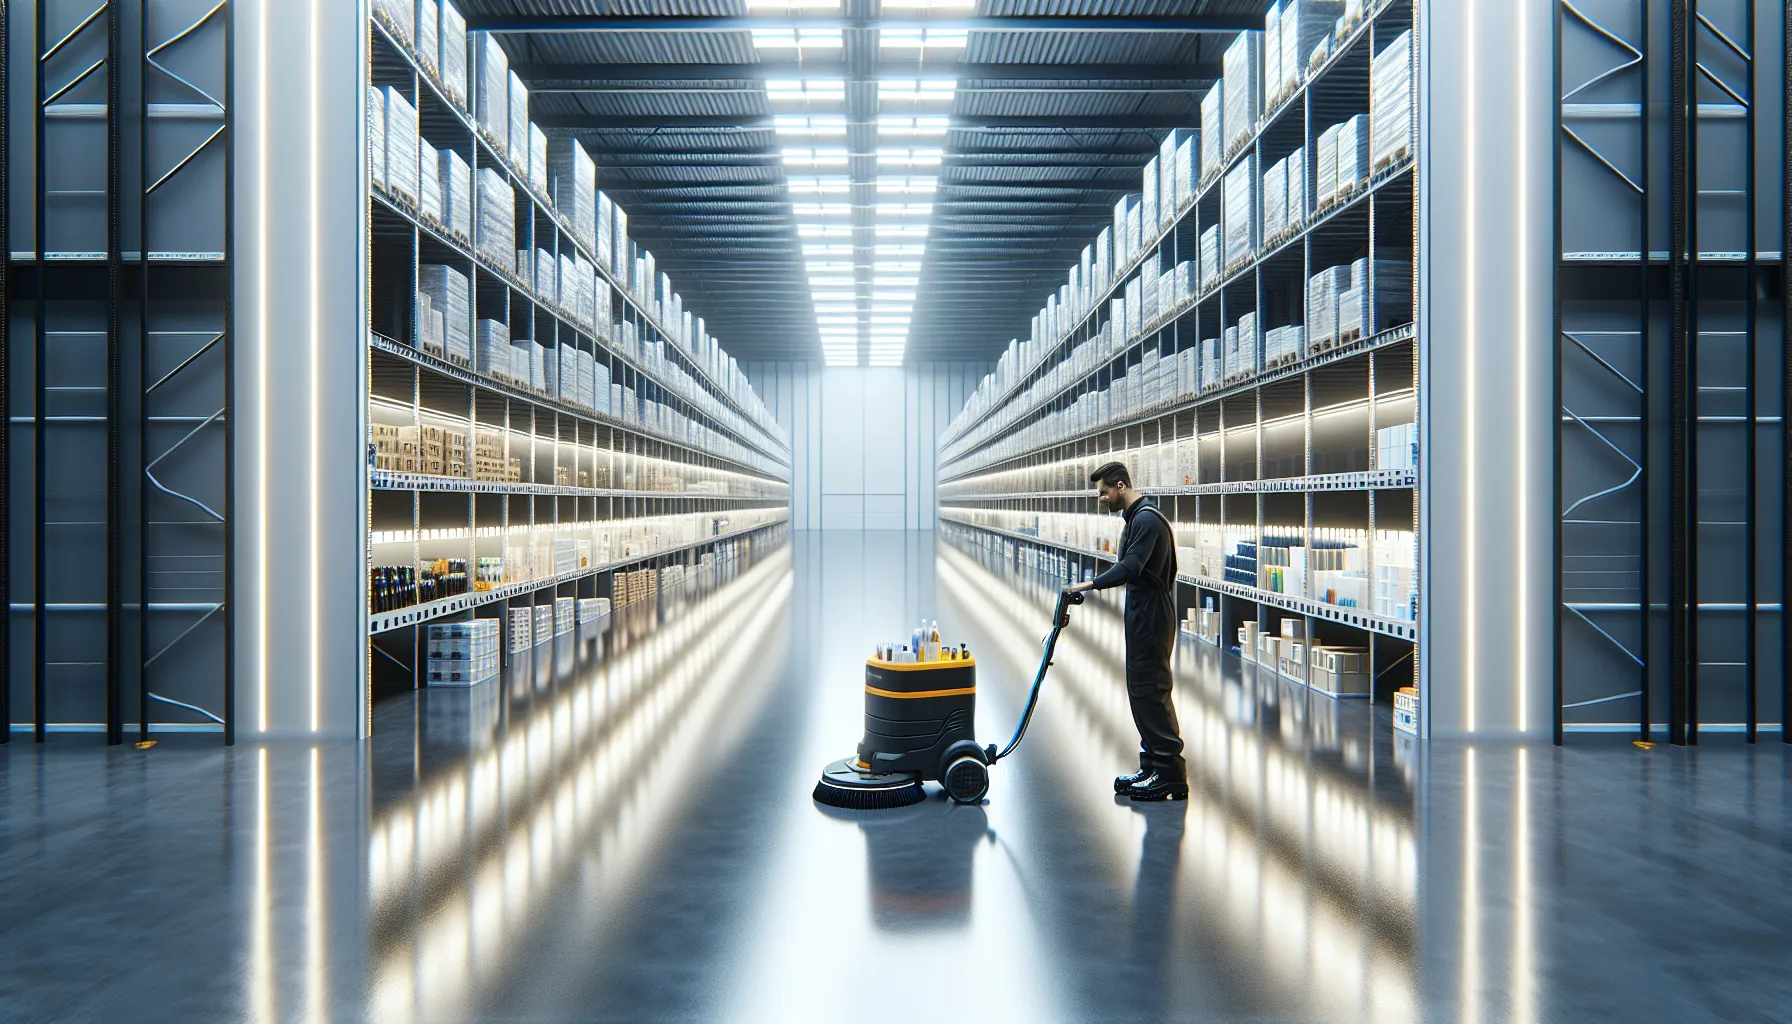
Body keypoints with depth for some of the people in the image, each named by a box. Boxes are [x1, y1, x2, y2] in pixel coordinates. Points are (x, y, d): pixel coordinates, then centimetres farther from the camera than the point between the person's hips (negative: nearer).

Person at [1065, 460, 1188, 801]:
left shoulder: (1146, 519, -16)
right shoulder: (1140, 517, 18)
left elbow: (1130, 567, -29)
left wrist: (1091, 584, -34)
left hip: (1150, 617, -11)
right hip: (1145, 616, 11)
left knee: (1150, 691, -9)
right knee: (1144, 691, 12)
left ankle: (1171, 775, -6)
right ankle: (1154, 767, 18)